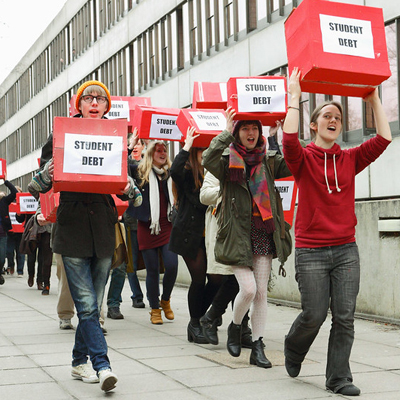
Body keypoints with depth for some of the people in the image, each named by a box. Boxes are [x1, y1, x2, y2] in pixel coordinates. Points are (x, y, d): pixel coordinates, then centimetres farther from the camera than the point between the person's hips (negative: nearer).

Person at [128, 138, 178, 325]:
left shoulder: (171, 173, 10)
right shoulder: (140, 171, 3)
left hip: (167, 226, 2)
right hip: (147, 227, -2)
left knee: (172, 265, -10)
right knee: (152, 270, 3)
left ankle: (165, 300, 18)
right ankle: (155, 309, 18)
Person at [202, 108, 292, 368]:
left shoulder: (267, 161, 10)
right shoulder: (227, 161, -1)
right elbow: (208, 160, -23)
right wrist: (227, 132, -23)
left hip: (264, 234, 3)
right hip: (238, 235, -3)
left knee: (261, 292, 3)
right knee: (248, 288, -12)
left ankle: (258, 349, 11)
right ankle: (235, 327, 19)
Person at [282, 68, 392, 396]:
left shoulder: (350, 159, 9)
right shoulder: (303, 159, -1)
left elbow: (383, 139, -2)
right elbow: (289, 138, -22)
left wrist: (374, 100, 1)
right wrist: (295, 97, -14)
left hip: (346, 249, 3)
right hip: (311, 251, -3)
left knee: (345, 317, 0)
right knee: (314, 315, 1)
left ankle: (338, 378, 10)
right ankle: (293, 349, 32)